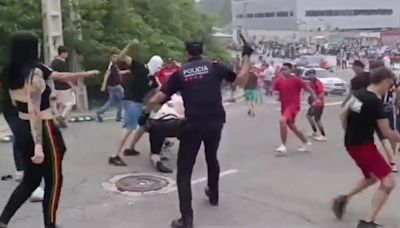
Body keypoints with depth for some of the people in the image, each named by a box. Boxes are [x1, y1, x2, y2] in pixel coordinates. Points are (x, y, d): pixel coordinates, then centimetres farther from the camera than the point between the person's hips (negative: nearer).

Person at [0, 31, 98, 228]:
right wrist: (39, 145, -28)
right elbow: (34, 112, -26)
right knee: (54, 179, 9)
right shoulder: (35, 72, -19)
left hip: (21, 128, 8)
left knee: (31, 179, 20)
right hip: (42, 130, -8)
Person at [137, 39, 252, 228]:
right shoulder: (214, 67, 2)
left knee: (184, 170, 4)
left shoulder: (180, 74, 1)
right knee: (212, 158, 30)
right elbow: (242, 79, 1)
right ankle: (213, 195, 50)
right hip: (215, 122, 3)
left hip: (193, 125, -2)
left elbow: (157, 99, -1)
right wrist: (246, 56, 10)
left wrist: (145, 113, 16)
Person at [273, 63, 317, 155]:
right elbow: (276, 91, 11)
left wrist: (315, 99, -18)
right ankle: (306, 143, 39)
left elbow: (308, 89, -10)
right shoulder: (279, 80, -2)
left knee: (282, 120, -29)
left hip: (294, 105, -7)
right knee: (292, 126, 18)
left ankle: (283, 146, -20)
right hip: (284, 106, 7)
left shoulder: (296, 80, -15)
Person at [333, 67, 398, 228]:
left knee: (371, 177, 28)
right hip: (364, 146, -9)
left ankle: (343, 199, 28)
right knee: (388, 182, -8)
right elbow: (387, 133, -16)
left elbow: (343, 114, 14)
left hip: (351, 144, 9)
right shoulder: (376, 102, -21)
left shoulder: (359, 94, 3)